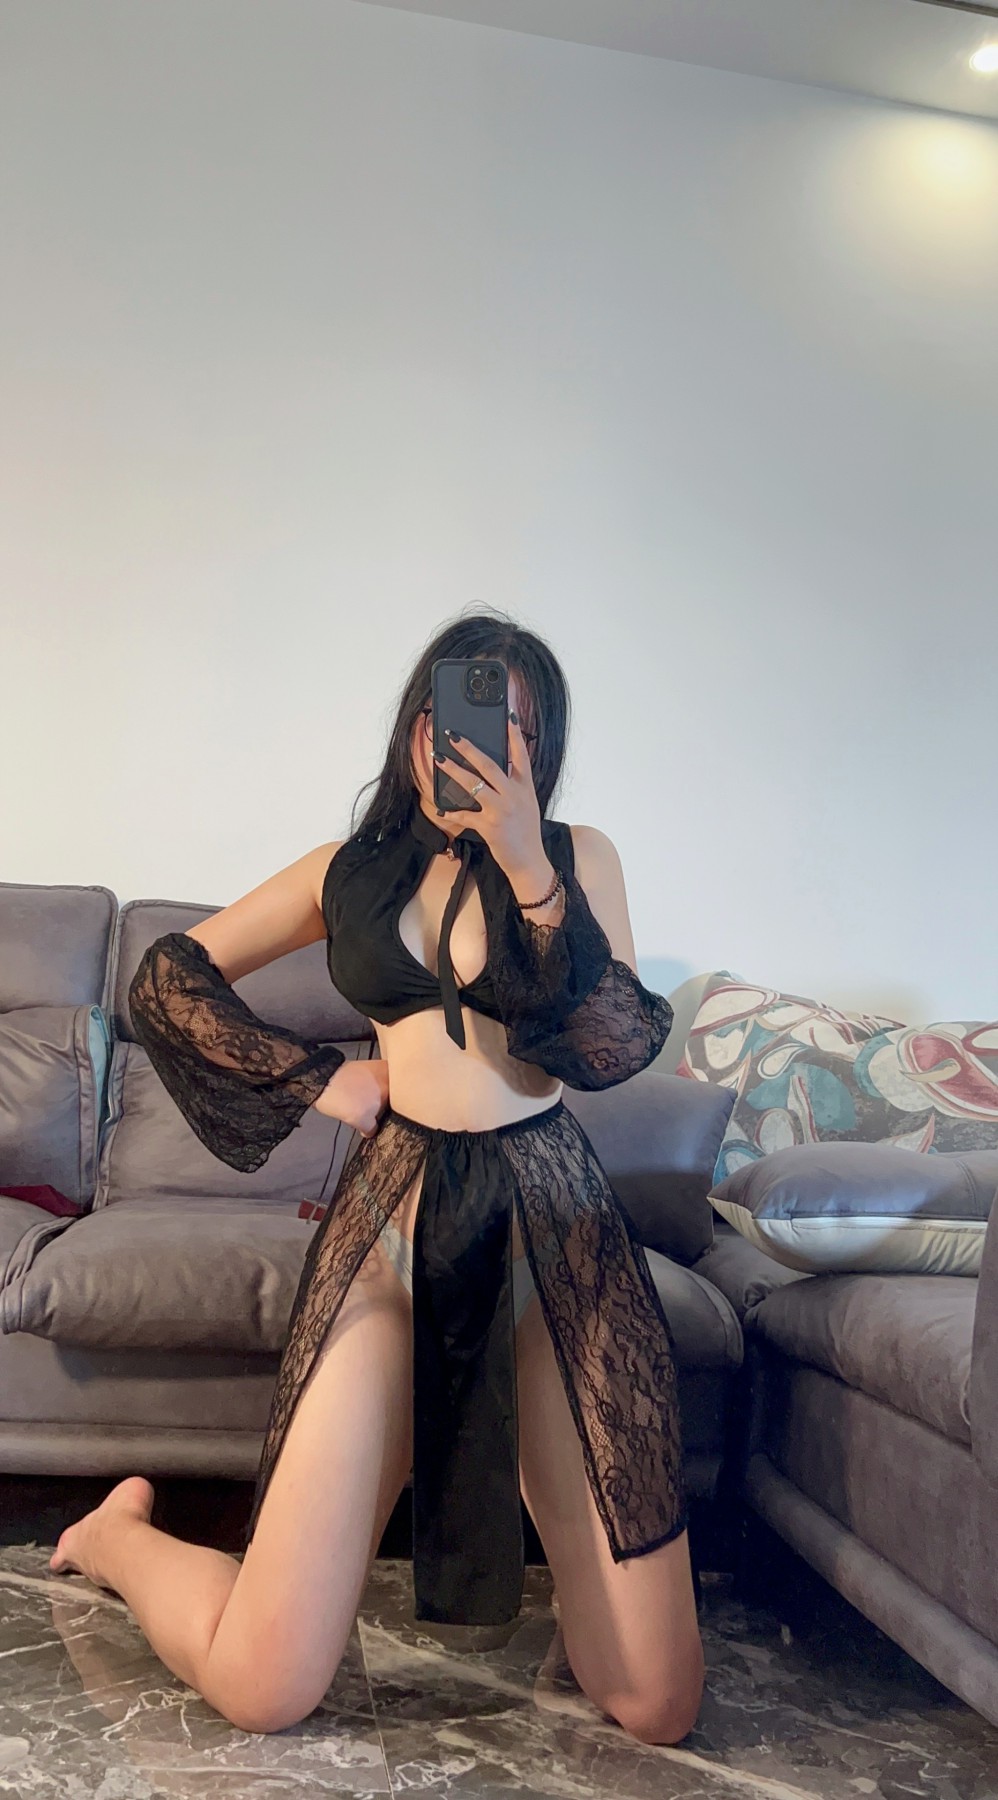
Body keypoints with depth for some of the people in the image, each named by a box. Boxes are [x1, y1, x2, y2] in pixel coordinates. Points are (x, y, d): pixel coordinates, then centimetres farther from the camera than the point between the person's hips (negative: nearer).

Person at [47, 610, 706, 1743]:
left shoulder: (578, 857, 8)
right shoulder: (351, 871, 11)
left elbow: (615, 1049, -6)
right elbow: (164, 981, 19)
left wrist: (528, 868, -14)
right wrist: (314, 1077, 9)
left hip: (552, 1223, 0)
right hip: (392, 1224, 0)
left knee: (657, 1708, -2)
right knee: (264, 1692, -2)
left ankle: (521, 1477, 27)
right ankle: (122, 1534, 31)